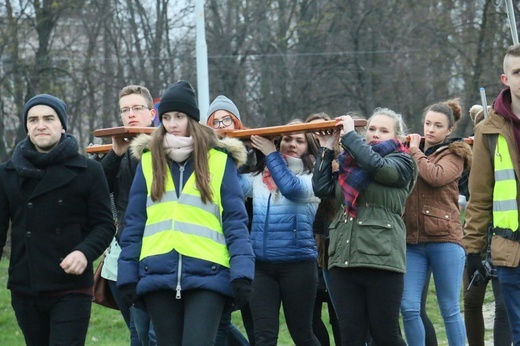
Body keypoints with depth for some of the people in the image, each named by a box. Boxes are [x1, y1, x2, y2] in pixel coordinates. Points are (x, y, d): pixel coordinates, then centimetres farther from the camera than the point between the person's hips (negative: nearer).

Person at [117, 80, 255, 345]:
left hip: (207, 275, -3)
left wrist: (242, 271, -10)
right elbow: (134, 223, 11)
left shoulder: (219, 160, 4)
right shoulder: (149, 160, 11)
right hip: (158, 275, 3)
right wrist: (127, 274, 5)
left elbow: (235, 221, 1)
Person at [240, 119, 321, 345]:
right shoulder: (259, 177, 11)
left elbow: (291, 187, -20)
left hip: (298, 263, -3)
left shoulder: (312, 178, 0)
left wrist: (271, 154, -12)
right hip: (260, 264, 3)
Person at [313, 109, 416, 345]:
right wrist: (326, 148, 10)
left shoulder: (401, 163, 5)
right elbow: (321, 188, 10)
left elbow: (377, 166, -16)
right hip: (342, 259, 5)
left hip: (381, 260, -5)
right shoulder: (349, 162, 20)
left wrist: (349, 134, -7)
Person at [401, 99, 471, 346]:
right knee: (408, 307, -4)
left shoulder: (454, 154, 4)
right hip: (411, 241, 4)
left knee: (450, 309, 1)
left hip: (444, 239, -4)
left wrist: (416, 151, -3)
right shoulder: (410, 152, 17)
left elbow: (437, 177, -15)